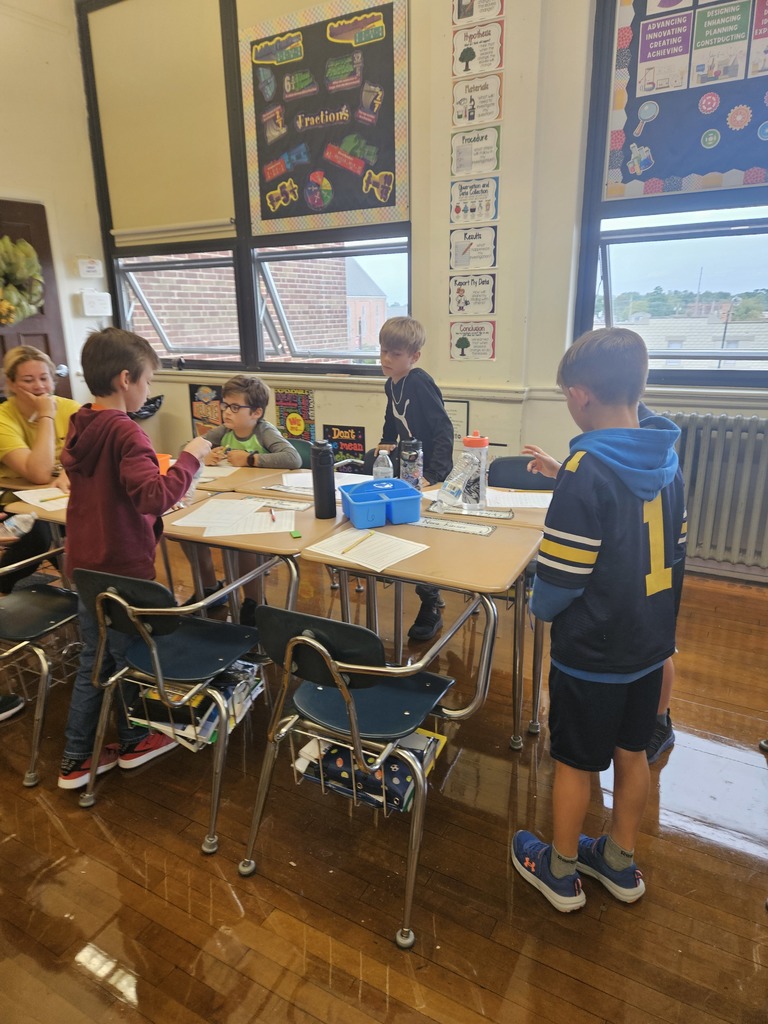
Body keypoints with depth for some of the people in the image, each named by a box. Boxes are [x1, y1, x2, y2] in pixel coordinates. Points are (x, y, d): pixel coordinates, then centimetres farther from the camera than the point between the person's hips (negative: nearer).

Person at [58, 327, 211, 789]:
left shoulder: (81, 427, 5)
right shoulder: (125, 433, -21)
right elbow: (154, 497, -31)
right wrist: (189, 458, -21)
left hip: (85, 566, 8)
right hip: (122, 570, -7)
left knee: (94, 659, 18)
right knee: (133, 656, 13)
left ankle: (77, 759, 29)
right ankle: (135, 741, 34)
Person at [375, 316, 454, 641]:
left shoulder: (420, 384, -21)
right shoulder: (391, 385, 5)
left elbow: (444, 430, -26)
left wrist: (432, 475, -32)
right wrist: (386, 442, 7)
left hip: (431, 473, -8)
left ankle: (430, 611, 15)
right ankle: (431, 594, 35)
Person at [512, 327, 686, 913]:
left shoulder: (586, 472, -25)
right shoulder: (667, 460, -1)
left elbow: (561, 575, -23)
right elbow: (673, 547, 9)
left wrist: (541, 607, -3)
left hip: (592, 651, -7)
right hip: (651, 643, 7)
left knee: (575, 764, 13)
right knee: (632, 754, 22)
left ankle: (561, 874, 35)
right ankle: (620, 863, 43)